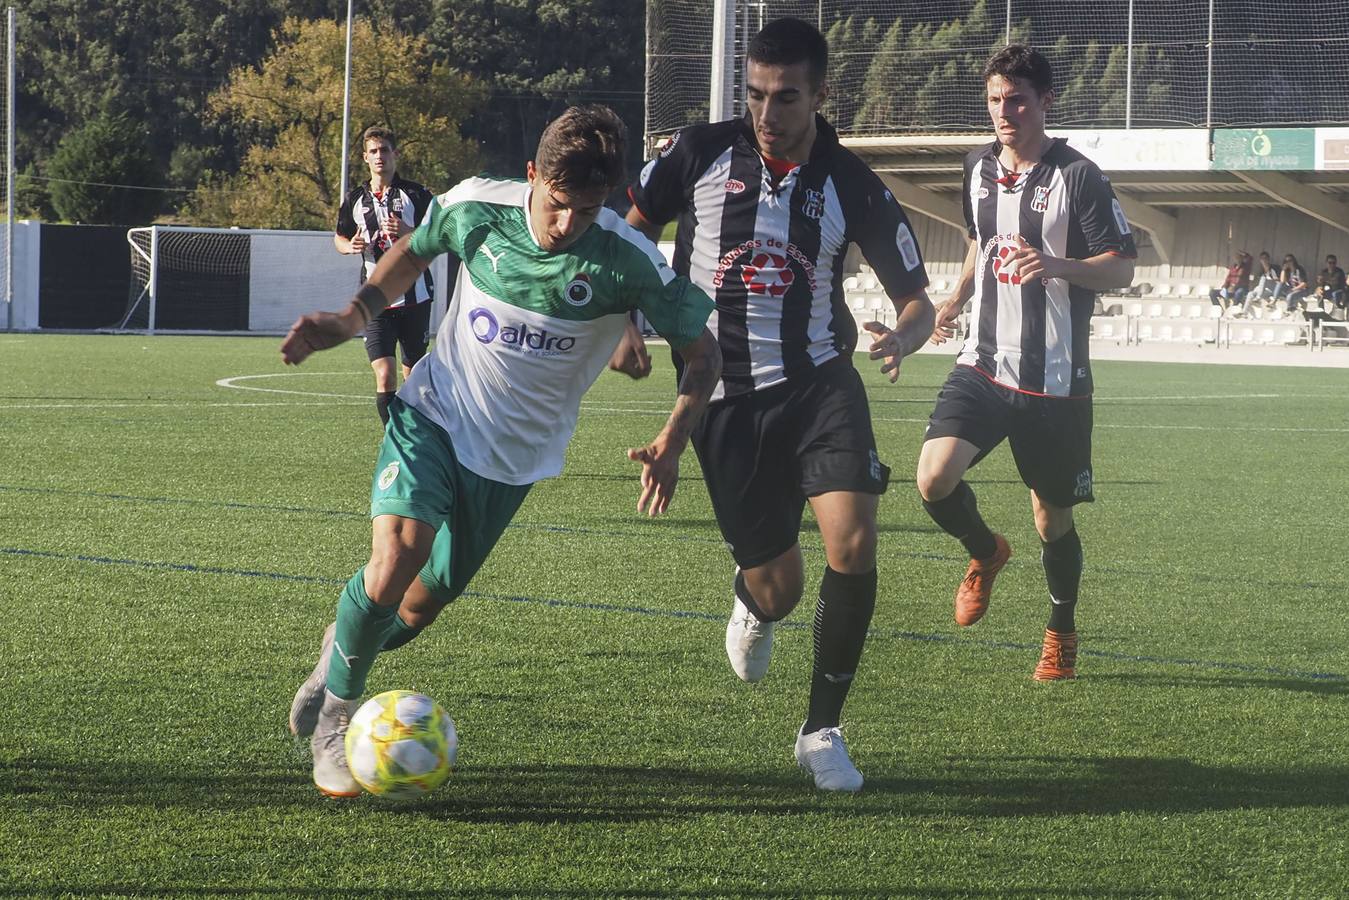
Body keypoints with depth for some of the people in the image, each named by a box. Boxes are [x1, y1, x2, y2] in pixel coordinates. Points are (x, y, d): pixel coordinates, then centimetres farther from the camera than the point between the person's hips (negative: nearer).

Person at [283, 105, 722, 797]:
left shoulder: (628, 263, -19)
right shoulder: (476, 207, -15)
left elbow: (703, 354, -8)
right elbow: (414, 252, 8)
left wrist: (670, 445, -23)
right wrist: (352, 317, -6)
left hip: (516, 455, 1)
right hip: (434, 414, -1)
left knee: (417, 609, 7)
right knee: (397, 554, -26)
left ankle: (344, 649, 43)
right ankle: (335, 716, -4)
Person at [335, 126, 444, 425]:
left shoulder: (416, 194, 0)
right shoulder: (355, 199, 7)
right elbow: (338, 237, 21)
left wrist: (408, 232, -21)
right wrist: (350, 245, -3)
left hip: (415, 298, 0)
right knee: (385, 377, -14)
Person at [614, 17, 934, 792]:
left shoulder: (854, 187, -3)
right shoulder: (701, 154, -3)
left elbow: (917, 298, 3)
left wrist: (903, 336, -20)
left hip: (820, 384, 0)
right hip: (725, 398, 0)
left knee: (854, 547, -21)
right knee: (778, 590, 0)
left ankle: (823, 732, -2)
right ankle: (753, 606, 44)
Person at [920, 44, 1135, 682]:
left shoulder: (1076, 175, -9)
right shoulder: (978, 168, 8)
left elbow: (1121, 269, -11)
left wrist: (1055, 264, -28)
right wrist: (956, 300, 13)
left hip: (1054, 380, -4)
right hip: (983, 366, 4)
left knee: (1053, 518, 6)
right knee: (934, 479, -19)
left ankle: (1061, 635, 31)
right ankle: (985, 552, 14)